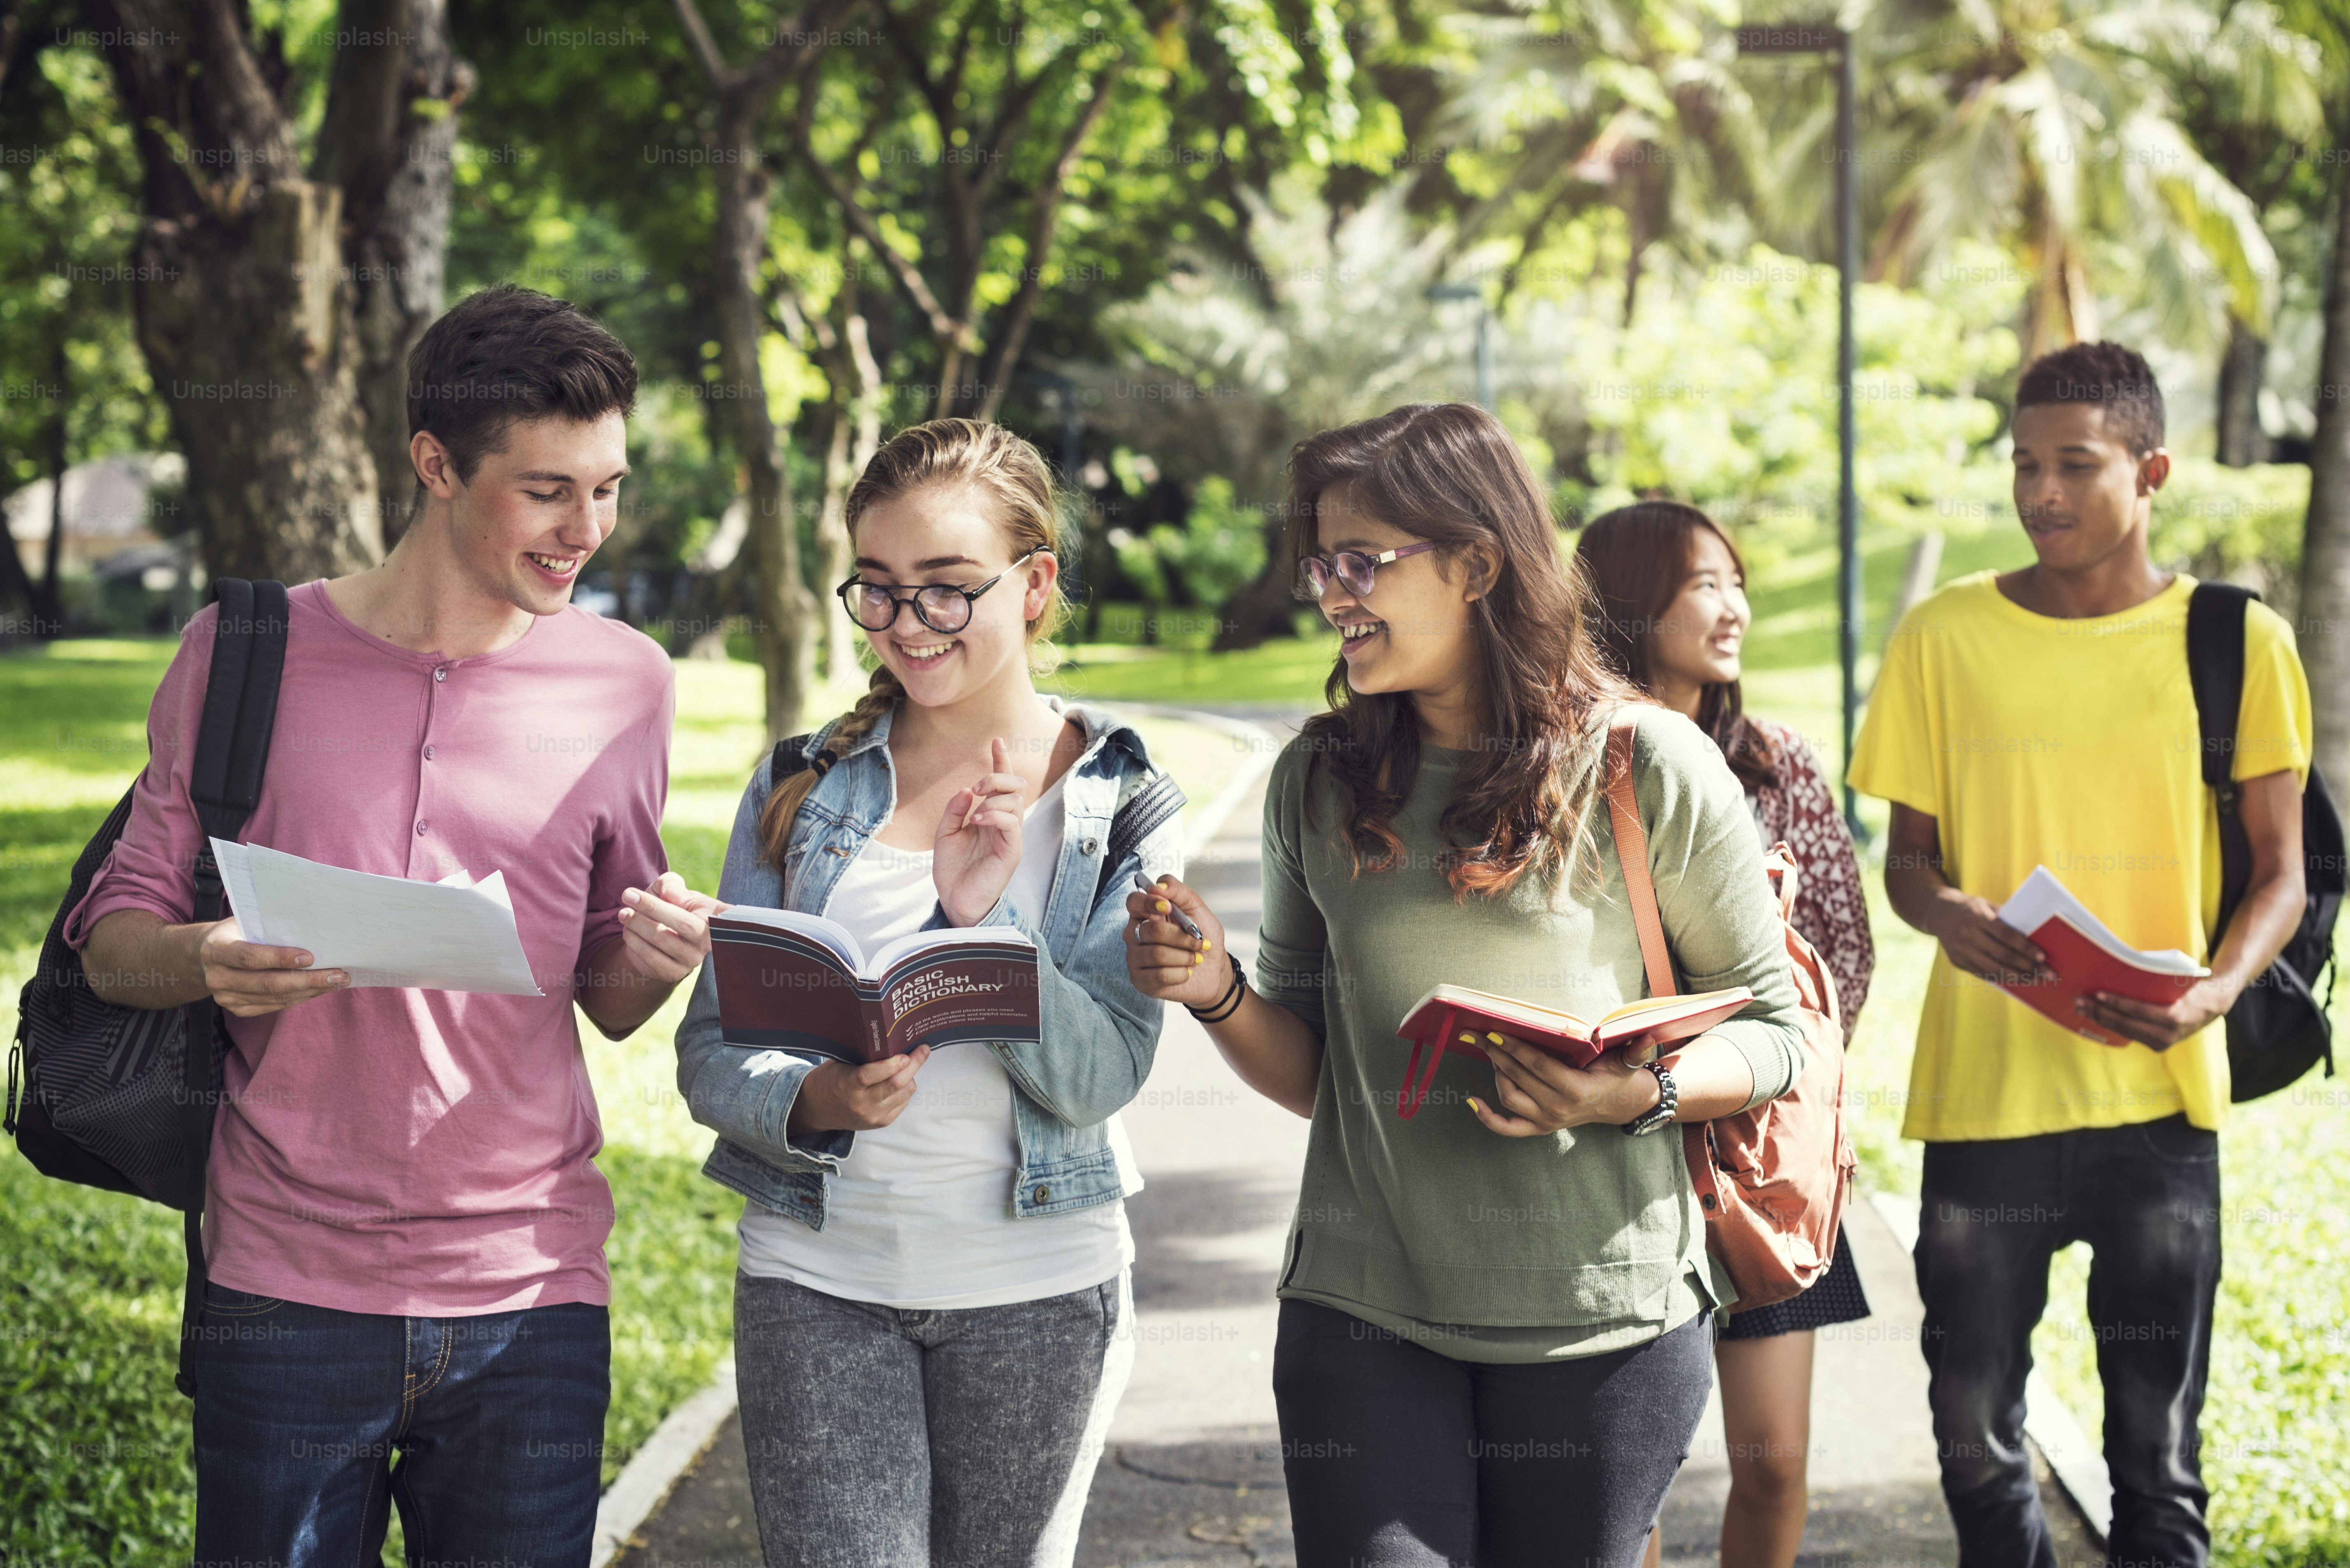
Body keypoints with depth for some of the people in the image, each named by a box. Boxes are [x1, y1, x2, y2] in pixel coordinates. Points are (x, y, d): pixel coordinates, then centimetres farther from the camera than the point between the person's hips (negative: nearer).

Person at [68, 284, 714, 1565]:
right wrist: (201, 962, -17)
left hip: (531, 1301, 2)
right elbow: (112, 939, 6)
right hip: (283, 1295, -1)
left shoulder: (624, 683, 6)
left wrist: (658, 960, -10)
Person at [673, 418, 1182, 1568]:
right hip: (817, 1276, 0)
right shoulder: (801, 785, 4)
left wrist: (984, 916, -23)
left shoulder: (1122, 802, 1)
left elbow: (1101, 1077, -9)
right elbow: (710, 1052, 1)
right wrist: (816, 1102, -20)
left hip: (1039, 1283, 0)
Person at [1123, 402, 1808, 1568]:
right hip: (1364, 1310, 2)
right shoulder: (1318, 781, 7)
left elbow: (1769, 1031, 2)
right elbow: (1309, 1074, 12)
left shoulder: (1648, 766, -3)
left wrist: (1631, 1095, -17)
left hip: (1598, 1318, -2)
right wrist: (1219, 996, -8)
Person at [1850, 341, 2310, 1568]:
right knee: (1975, 1432, 8)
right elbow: (1908, 854, 9)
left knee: (2157, 1451, 5)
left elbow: (2279, 872, 5)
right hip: (1980, 1087, 1)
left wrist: (2218, 991, -15)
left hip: (2158, 1096, -1)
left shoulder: (2237, 641, 1)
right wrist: (1944, 911, -15)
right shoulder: (1945, 637, 3)